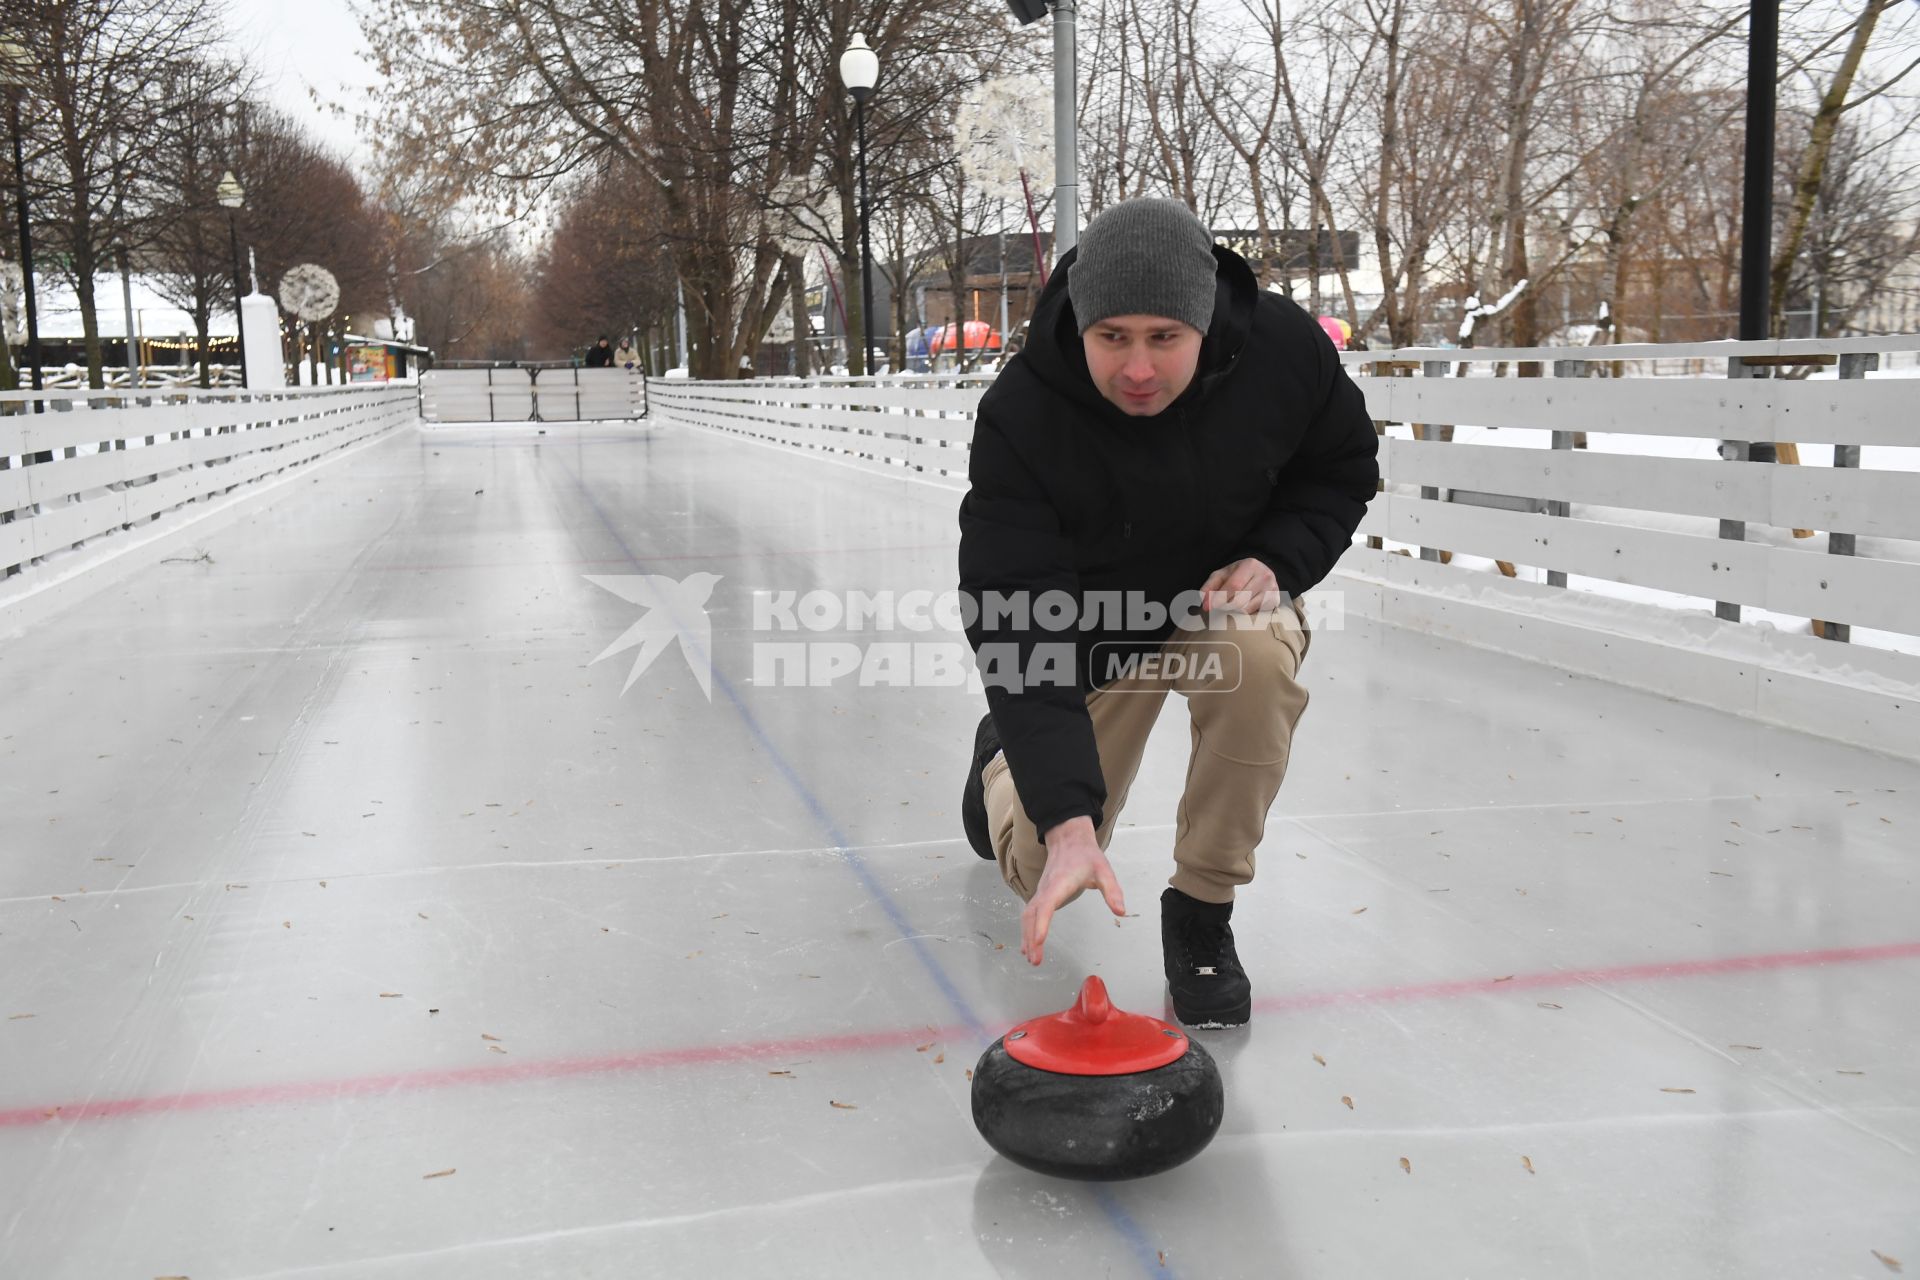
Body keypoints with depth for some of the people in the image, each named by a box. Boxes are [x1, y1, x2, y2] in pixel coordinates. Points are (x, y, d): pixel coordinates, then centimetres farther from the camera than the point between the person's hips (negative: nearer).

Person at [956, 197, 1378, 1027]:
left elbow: (1344, 470, -3)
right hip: (1091, 629, -1)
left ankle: (1202, 911, -15)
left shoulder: (1284, 348, -25)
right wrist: (1067, 821, -45)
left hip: (1223, 593, 1)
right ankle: (1005, 754, 38)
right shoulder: (1018, 420, -33)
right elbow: (1022, 633, -37)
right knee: (1045, 873, -1)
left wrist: (1275, 560, -24)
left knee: (1259, 656, -37)